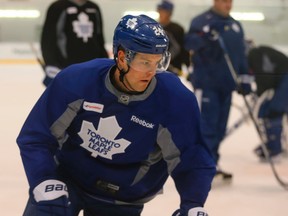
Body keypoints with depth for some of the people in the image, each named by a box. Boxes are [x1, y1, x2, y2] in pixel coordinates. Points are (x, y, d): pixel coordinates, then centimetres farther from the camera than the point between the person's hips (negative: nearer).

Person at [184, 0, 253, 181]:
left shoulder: (236, 26, 16)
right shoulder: (202, 21, -5)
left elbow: (241, 55, 20)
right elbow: (190, 42, -20)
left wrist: (245, 79, 14)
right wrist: (203, 37, -39)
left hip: (226, 85, 7)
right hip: (206, 84, -6)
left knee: (219, 129, 10)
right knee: (207, 126, -11)